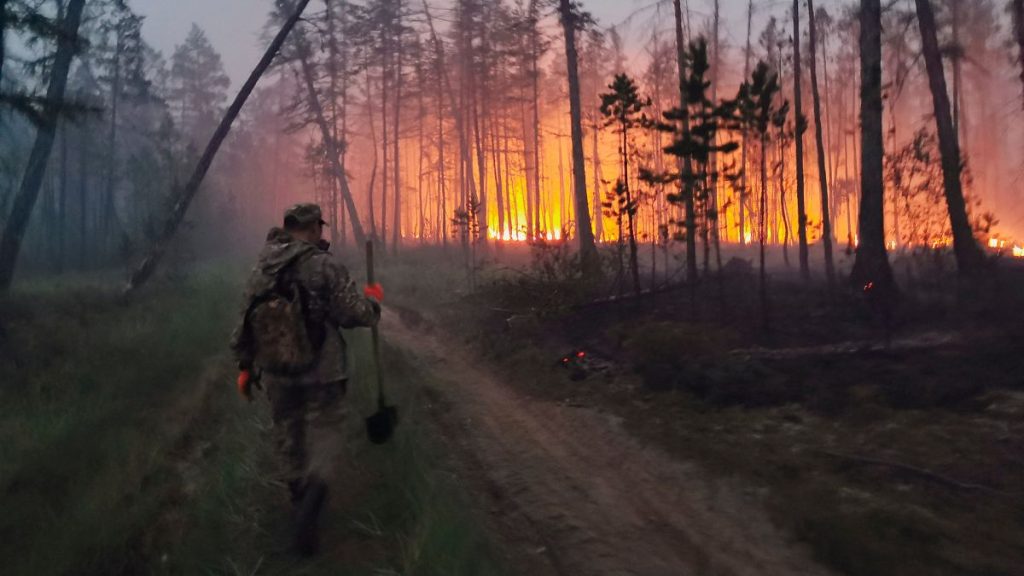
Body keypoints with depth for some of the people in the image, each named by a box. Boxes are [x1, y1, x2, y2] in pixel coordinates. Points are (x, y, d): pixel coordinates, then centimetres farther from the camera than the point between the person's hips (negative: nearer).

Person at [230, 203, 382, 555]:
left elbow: (245, 322, 8)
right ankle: (312, 496, -13)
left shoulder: (260, 270, 3)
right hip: (321, 372, -5)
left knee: (288, 433, 20)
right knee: (325, 431, 7)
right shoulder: (323, 267, -15)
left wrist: (245, 367, 18)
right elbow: (357, 314, -15)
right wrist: (373, 298, 6)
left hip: (276, 373, 5)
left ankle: (300, 495, 35)